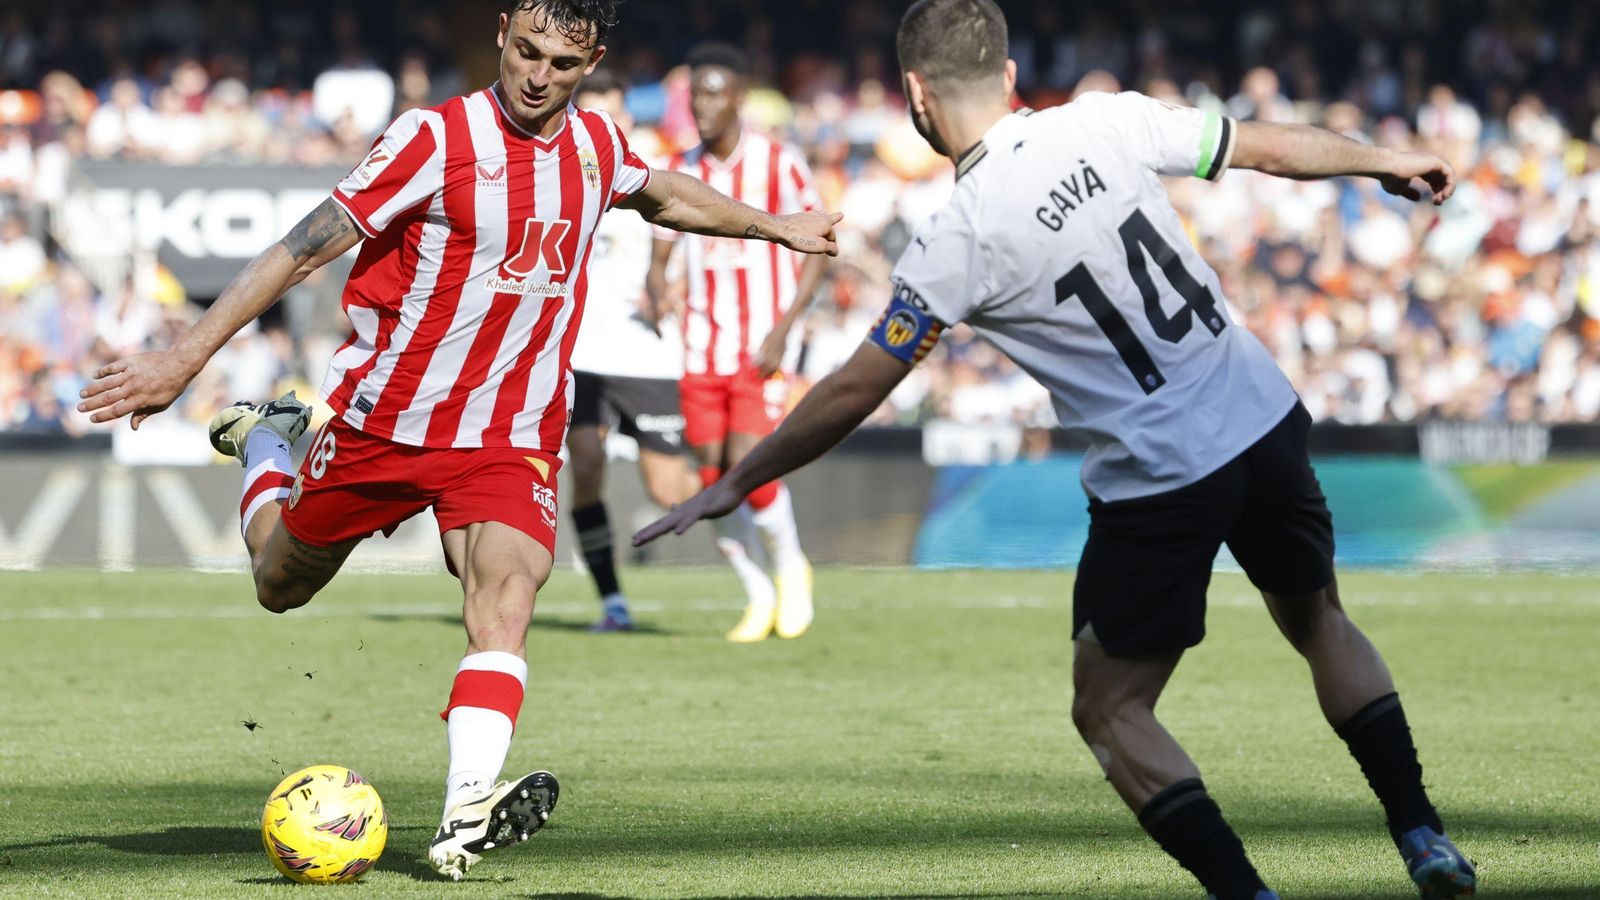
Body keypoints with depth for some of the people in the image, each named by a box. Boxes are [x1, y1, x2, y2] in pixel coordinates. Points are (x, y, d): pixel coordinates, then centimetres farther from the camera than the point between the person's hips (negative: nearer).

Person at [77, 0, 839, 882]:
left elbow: (662, 194, 27)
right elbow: (307, 246, -19)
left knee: (506, 593, -25)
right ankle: (265, 444, 50)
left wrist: (775, 226, 37)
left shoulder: (596, 145, 1)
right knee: (280, 587, 18)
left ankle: (465, 819, -39)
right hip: (380, 421, -2)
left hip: (510, 438, 2)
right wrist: (183, 357, -24)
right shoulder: (436, 138, -17)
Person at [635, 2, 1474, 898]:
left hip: (1159, 480, -5)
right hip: (1267, 419, 5)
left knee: (1111, 712, 10)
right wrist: (1388, 161, 26)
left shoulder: (955, 243, -14)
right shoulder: (1108, 122, -4)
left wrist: (735, 484, 4)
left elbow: (854, 393, -8)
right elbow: (1270, 147, 7)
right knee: (1320, 622, 28)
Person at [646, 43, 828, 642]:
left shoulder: (779, 165, -5)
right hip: (701, 350, 4)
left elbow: (816, 255, -4)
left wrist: (782, 331, -14)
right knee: (714, 482, 0)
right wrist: (657, 301, -11)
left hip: (762, 349, -4)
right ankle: (757, 596, 17)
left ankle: (790, 565, 10)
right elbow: (659, 259, 12)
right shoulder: (681, 172, 7)